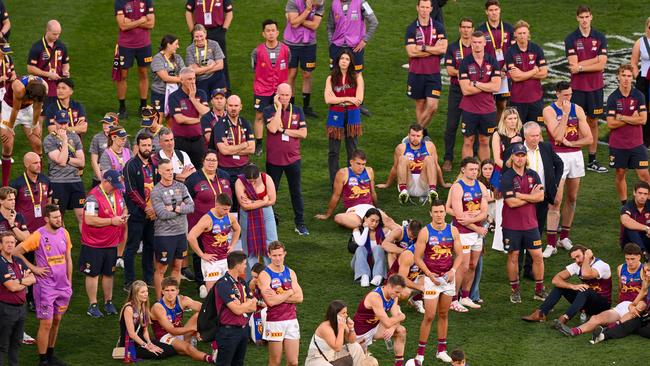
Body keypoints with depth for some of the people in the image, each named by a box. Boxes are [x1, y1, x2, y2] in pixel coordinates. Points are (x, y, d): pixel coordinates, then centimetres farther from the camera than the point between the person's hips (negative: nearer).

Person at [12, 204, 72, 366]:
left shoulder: (64, 233, 3)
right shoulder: (38, 236, -15)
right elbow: (15, 252, -12)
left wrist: (69, 283, 12)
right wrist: (33, 268, -12)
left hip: (62, 286, 6)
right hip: (45, 287, -6)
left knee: (56, 320, 15)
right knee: (46, 324, -4)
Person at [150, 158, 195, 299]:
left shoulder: (181, 187, 5)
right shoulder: (156, 192, -10)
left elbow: (191, 207, -4)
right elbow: (162, 214, -18)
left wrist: (174, 208, -14)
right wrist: (181, 208, -8)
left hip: (181, 233, 5)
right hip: (164, 235, -5)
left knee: (177, 267, 12)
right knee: (161, 270, 3)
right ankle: (159, 300, 11)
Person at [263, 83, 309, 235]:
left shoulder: (297, 111, 2)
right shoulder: (269, 111, -5)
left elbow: (303, 133, -6)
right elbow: (272, 128, -23)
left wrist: (283, 130, -14)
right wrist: (279, 107, -18)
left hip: (293, 158, 2)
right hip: (274, 159, -2)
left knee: (296, 192, 8)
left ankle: (300, 223, 17)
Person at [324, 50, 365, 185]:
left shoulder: (357, 77, 0)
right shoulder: (331, 79, 2)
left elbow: (359, 99, -8)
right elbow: (328, 99, -9)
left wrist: (338, 100, -9)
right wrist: (348, 99, -13)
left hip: (352, 116, -1)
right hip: (335, 117, 1)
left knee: (352, 151, 7)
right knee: (333, 152, 3)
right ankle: (334, 183, 10)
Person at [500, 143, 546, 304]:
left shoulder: (533, 175, 4)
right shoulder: (507, 178, -10)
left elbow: (540, 196, -6)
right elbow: (511, 202, -18)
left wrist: (520, 195, -14)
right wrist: (531, 197, -10)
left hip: (530, 223, 4)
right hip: (512, 225, -4)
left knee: (538, 256, 4)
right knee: (513, 257, 6)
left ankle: (539, 290, 16)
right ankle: (515, 291, 18)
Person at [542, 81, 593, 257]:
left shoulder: (577, 110, 5)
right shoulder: (549, 111, -6)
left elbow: (589, 138, 1)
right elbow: (557, 136, -19)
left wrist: (569, 143, -9)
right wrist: (565, 113, -17)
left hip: (576, 155, 5)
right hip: (558, 156, -4)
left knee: (572, 198, 11)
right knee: (556, 200, -10)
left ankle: (564, 236, 25)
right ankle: (551, 244, -11)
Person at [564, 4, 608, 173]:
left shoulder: (600, 37, 1)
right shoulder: (571, 39, -4)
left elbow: (601, 65, -7)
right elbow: (573, 65, -14)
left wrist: (581, 67, -13)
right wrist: (595, 59, -12)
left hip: (596, 86, 2)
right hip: (577, 87, -2)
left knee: (593, 122, 9)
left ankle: (592, 160, 17)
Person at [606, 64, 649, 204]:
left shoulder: (639, 96, -2)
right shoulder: (613, 98, -4)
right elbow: (611, 124, -10)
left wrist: (621, 117, -12)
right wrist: (632, 118, -12)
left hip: (636, 143, 0)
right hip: (618, 144, 0)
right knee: (620, 174, 9)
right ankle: (624, 204, 20)